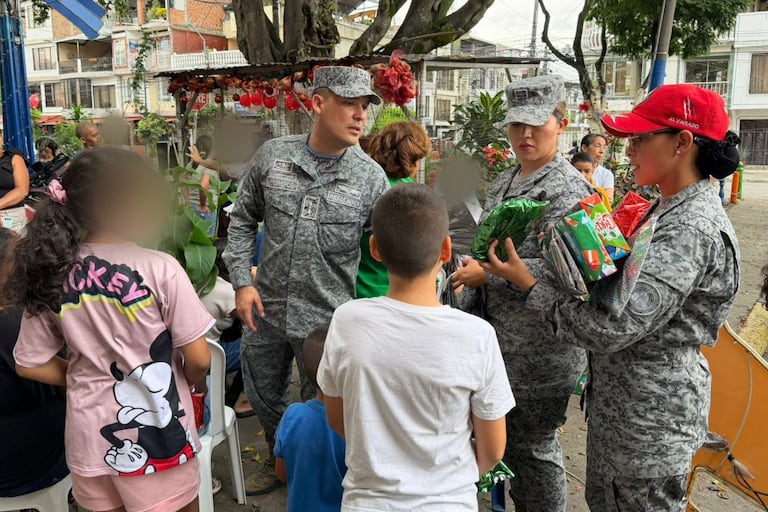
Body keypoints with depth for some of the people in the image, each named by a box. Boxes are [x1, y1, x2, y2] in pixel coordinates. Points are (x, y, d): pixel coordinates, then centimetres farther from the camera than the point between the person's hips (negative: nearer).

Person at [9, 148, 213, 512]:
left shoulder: (50, 272, -6)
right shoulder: (160, 269, -20)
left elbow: (30, 365, 2)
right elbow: (199, 360, -15)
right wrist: (194, 384, 5)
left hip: (89, 433, 5)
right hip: (154, 434, -4)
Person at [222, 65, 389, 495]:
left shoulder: (370, 177, -9)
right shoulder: (273, 155, -4)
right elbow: (244, 220, 5)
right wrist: (243, 281, -2)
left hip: (326, 317, -3)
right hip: (266, 308, 3)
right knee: (263, 396, 23)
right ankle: (280, 461, 52)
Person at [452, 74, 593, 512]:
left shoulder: (567, 189, -16)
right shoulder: (505, 182, 10)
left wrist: (488, 274, -19)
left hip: (542, 349, -8)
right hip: (504, 340, 8)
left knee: (534, 447, 7)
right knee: (513, 441, 22)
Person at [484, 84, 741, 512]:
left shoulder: (692, 230, -25)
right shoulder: (672, 210, 7)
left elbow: (612, 326, -29)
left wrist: (528, 283, -20)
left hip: (649, 417, -9)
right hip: (622, 400, 9)